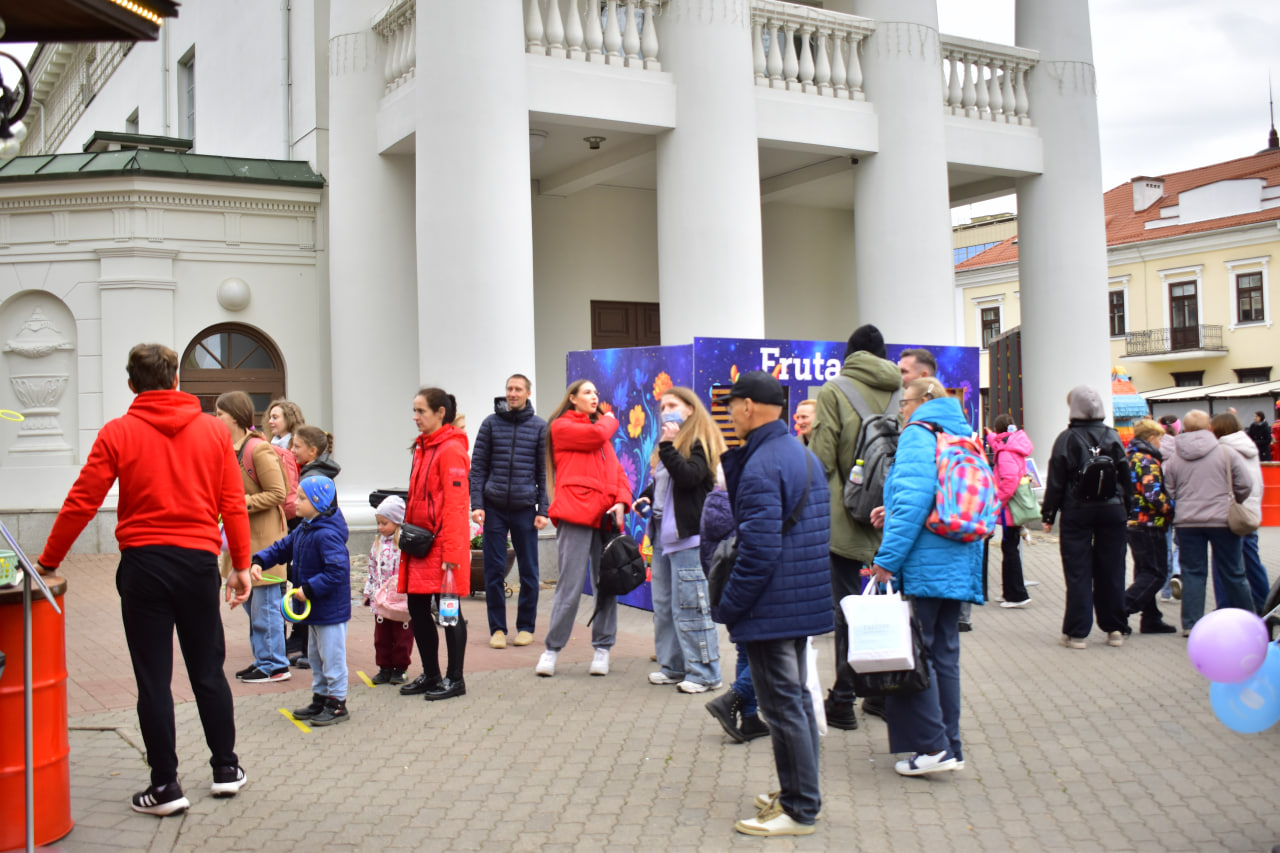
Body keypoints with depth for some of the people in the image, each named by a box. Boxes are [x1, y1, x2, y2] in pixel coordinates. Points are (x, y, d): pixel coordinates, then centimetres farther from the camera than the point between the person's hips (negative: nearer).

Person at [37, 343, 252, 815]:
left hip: (143, 563, -2)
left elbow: (80, 503, -3)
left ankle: (165, 785, 8)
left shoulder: (118, 433, -2)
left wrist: (46, 563, 6)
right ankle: (226, 769, 22)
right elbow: (234, 503, 1)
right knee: (208, 670, 14)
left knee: (153, 678, 4)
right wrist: (241, 565, 7)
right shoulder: (213, 430, 3)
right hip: (199, 562, 2)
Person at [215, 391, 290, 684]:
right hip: (241, 534, 9)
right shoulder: (228, 449, 11)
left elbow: (277, 493, -17)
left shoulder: (259, 450, -16)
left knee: (265, 605, -4)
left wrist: (242, 503, -19)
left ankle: (276, 665, 5)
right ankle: (263, 660, 24)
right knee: (251, 603, 14)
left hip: (263, 536, -9)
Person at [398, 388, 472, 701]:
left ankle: (455, 679, 11)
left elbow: (455, 504, -17)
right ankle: (431, 675, 24)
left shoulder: (451, 449, -13)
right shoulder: (422, 448, 14)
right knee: (417, 608, 12)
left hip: (441, 544, -9)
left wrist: (451, 552, -20)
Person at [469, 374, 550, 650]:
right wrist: (477, 504, -4)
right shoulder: (491, 423, 5)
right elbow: (478, 466, 5)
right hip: (494, 507, 0)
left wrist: (543, 510, -2)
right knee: (494, 570, 2)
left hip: (525, 508, 0)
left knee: (529, 571, 4)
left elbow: (545, 471, 4)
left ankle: (526, 627, 16)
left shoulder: (539, 427, 5)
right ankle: (497, 628, 11)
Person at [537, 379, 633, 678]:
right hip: (576, 512, -6)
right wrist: (610, 420, 11)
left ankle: (602, 648, 13)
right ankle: (552, 649, 2)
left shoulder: (604, 431, 24)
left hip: (605, 515, 6)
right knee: (571, 584, -8)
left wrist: (621, 501, -2)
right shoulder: (561, 426, 5)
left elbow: (616, 469, 16)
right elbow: (596, 435, -11)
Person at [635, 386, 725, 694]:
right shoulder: (668, 444, 18)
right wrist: (646, 497, 11)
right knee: (663, 605, 12)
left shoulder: (701, 443, -8)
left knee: (689, 605, -8)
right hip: (663, 532, 9)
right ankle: (673, 665, 22)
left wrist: (667, 447, -26)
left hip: (689, 534, -9)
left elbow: (689, 476, -22)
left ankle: (704, 673, -1)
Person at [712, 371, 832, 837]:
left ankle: (799, 809, 7)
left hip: (771, 607, -10)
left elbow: (758, 549, -26)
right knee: (796, 698, 18)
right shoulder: (805, 455, 11)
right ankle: (799, 792, 30)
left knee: (783, 706, -1)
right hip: (805, 601, 10)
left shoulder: (760, 467, -21)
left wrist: (727, 607, -17)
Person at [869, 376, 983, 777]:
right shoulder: (964, 437, 16)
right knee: (944, 653, 13)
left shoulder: (918, 435, -9)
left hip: (924, 563, -8)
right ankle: (951, 746, 18)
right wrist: (895, 513, 19)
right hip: (958, 564, 8)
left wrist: (888, 558, -20)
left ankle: (933, 746, -3)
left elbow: (912, 500, -20)